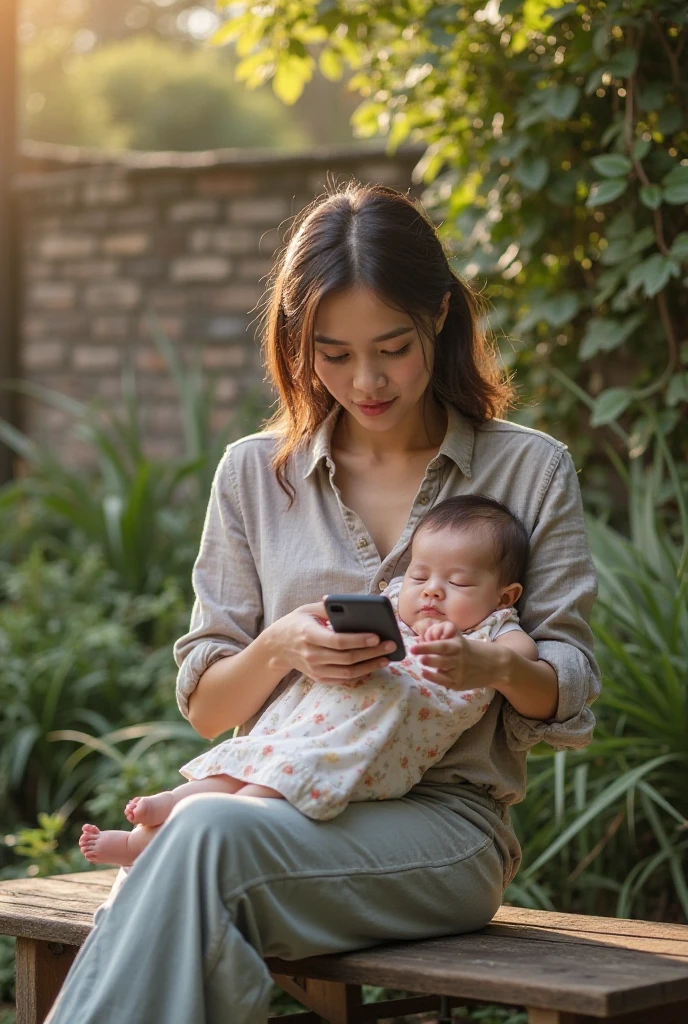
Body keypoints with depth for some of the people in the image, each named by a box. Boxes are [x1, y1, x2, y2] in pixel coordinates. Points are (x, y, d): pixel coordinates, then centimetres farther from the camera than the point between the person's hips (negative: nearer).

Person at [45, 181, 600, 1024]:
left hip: (443, 822, -2)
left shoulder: (530, 469, 8)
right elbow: (203, 706, 13)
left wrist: (498, 665, -17)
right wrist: (280, 649, -10)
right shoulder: (255, 473, 14)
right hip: (279, 804, 2)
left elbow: (571, 695, 6)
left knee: (209, 834, -35)